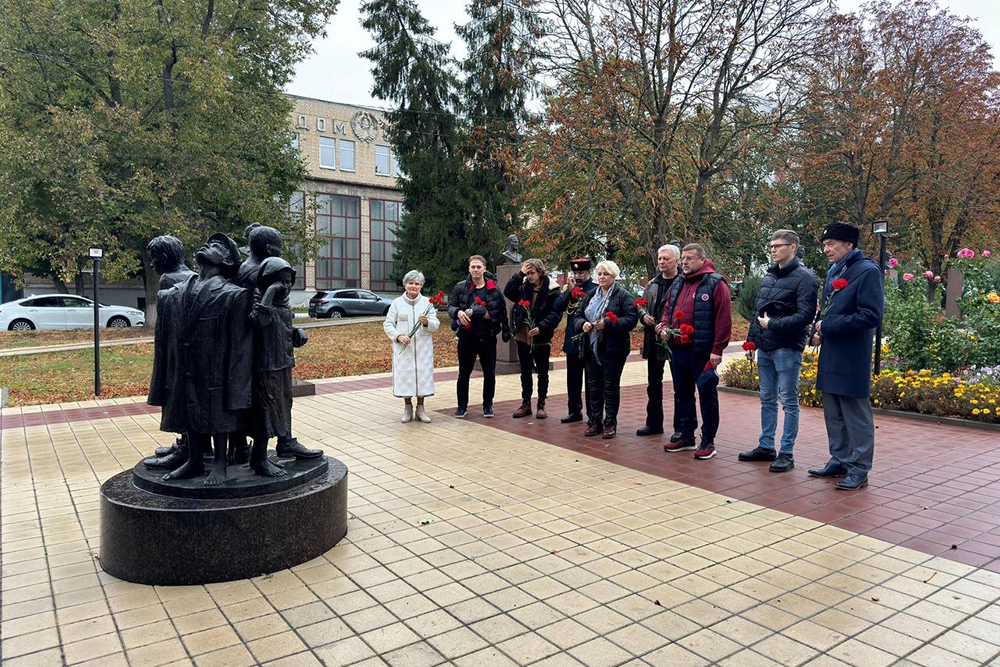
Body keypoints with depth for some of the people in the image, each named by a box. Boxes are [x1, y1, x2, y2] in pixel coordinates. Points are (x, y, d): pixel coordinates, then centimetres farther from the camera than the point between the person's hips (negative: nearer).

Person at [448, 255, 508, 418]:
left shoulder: (494, 289, -2)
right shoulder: (460, 287, 1)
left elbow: (501, 311, -5)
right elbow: (451, 306, 4)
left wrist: (479, 312, -17)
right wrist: (458, 312, -18)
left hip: (487, 337, 0)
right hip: (466, 336, 0)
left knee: (489, 373, 9)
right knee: (464, 373, 8)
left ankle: (488, 405, 24)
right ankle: (462, 405, 21)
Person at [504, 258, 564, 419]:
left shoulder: (551, 290, -9)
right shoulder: (523, 286, 3)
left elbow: (556, 314, -12)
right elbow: (507, 292, -11)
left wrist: (541, 328, -23)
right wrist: (520, 274, -15)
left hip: (541, 338, -4)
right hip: (523, 337, 4)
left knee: (542, 372, 7)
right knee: (525, 372, 13)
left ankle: (541, 405, 17)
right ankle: (526, 403, 23)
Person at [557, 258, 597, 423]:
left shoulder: (595, 289, -6)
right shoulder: (569, 287, 10)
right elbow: (559, 307, -3)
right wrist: (570, 290, -12)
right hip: (572, 340, 5)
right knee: (573, 377, 11)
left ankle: (593, 414, 11)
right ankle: (575, 411, 22)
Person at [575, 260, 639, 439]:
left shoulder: (623, 295, -5)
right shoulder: (590, 296, 14)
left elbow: (632, 318, -14)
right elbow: (578, 315, 15)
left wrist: (607, 324, -23)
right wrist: (583, 324, -9)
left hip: (613, 349, -5)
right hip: (592, 348, 5)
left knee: (611, 386, 3)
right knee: (593, 386, 9)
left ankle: (610, 424, 12)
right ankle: (594, 422, 19)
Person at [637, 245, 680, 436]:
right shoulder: (651, 285, 12)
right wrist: (644, 316, -1)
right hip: (654, 340, 7)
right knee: (653, 384, 14)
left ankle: (680, 427, 14)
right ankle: (654, 423, 26)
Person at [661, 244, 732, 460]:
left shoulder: (715, 284, -7)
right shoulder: (677, 284, 16)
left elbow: (723, 318, -13)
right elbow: (668, 310, 25)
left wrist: (717, 350, -17)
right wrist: (665, 326, 3)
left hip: (702, 352, -7)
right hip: (678, 349, 7)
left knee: (707, 395, 2)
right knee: (682, 394, 14)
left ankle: (708, 441, 11)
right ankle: (686, 436, 27)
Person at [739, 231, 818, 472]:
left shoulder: (804, 278, -9)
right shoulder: (769, 276, 14)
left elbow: (805, 315, -18)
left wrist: (773, 324, -19)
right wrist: (752, 340, 13)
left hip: (787, 349, -8)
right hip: (765, 349, 8)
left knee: (788, 402, 0)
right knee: (767, 400, 14)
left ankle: (787, 453, 8)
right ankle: (766, 447, 25)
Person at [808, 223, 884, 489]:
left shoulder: (867, 271, -11)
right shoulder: (833, 272, 15)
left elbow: (871, 316, -19)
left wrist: (829, 326, -16)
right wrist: (818, 331, 4)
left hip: (852, 357, -9)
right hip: (830, 355, 9)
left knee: (856, 415, 1)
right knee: (833, 414, 15)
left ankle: (859, 469, 10)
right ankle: (839, 460, 27)